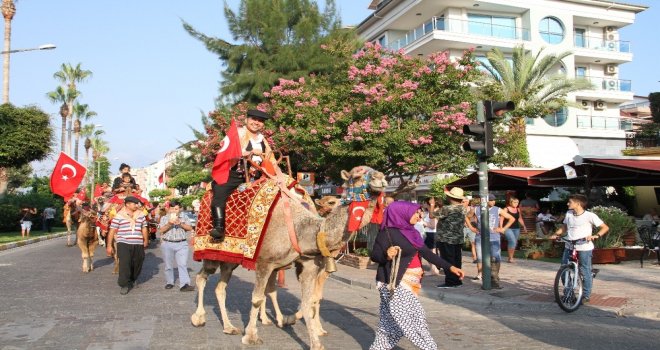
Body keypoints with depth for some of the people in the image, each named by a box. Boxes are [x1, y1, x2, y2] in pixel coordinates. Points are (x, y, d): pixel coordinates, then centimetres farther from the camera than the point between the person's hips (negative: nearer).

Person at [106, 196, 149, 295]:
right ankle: (124, 285, -5)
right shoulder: (119, 216, -1)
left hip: (138, 244, 4)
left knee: (137, 264, 9)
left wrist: (146, 241, 18)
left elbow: (144, 228, 18)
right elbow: (112, 231, 0)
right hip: (124, 244, -4)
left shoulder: (140, 215, 11)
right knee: (124, 264, -13)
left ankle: (132, 280, 32)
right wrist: (109, 245, -2)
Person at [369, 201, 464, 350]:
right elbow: (374, 255, -13)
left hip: (409, 283, 8)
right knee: (414, 319, -2)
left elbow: (426, 253, 9)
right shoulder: (388, 232, -14)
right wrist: (386, 255, -35)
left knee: (391, 323, 14)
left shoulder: (410, 231, 9)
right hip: (395, 284, -8)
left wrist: (450, 267, 5)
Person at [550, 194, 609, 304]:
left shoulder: (590, 215, -8)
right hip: (569, 247, 5)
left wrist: (596, 235, -22)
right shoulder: (569, 214, 6)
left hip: (584, 247, -5)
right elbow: (564, 227, 19)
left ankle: (586, 295, 17)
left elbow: (605, 227, -6)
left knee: (585, 272, 2)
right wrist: (556, 234, 2)